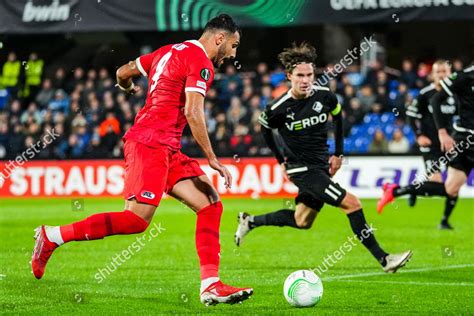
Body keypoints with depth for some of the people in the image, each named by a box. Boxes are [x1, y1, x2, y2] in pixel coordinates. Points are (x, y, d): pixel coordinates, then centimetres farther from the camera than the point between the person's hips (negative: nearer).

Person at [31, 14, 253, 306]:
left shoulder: (170, 51, 19)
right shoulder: (201, 62, -8)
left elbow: (123, 72, 27)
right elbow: (192, 113, -18)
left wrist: (128, 88, 51)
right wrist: (213, 160, -13)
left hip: (167, 150, 10)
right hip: (151, 143, -10)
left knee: (211, 205, 2)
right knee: (137, 220, -17)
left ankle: (210, 285, -5)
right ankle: (52, 236, -7)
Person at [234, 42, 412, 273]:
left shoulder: (324, 96, -7)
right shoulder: (279, 108, -17)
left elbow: (338, 117, 14)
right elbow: (266, 129, 5)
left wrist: (338, 154, 12)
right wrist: (282, 161, 8)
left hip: (322, 166, 6)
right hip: (301, 169, -6)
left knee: (302, 222, 19)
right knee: (352, 203, -17)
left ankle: (250, 222, 38)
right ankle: (383, 259, -12)